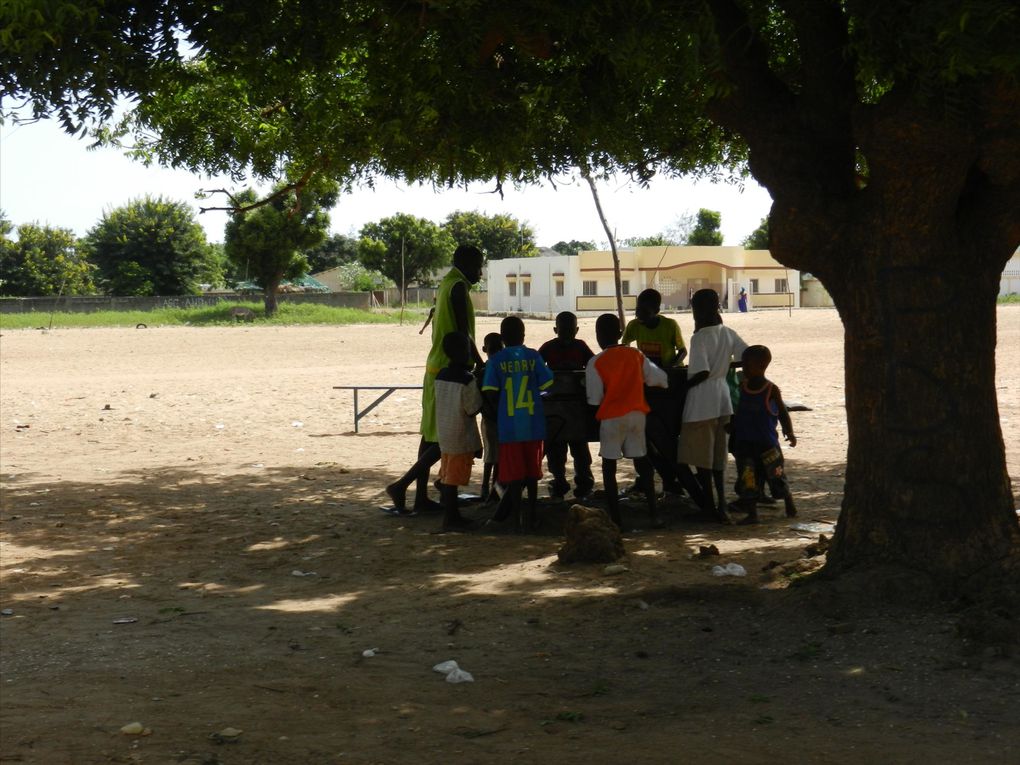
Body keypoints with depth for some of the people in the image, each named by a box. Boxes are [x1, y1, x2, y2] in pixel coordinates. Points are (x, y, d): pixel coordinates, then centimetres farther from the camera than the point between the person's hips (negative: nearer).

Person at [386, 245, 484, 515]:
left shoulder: (445, 285, 15)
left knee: (431, 434, 11)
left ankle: (421, 496, 15)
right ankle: (401, 485, -10)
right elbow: (463, 335, -18)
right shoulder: (458, 288, -14)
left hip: (435, 368, 10)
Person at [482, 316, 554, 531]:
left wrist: (501, 406, 8)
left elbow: (490, 393, -10)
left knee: (513, 473, 3)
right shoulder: (533, 356, 0)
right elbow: (547, 385, -1)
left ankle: (518, 513, -8)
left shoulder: (496, 360, -5)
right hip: (534, 425, 2)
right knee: (532, 472, 12)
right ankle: (531, 513, 17)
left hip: (509, 425, -1)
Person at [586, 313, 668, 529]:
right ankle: (652, 512, 8)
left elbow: (594, 399, -6)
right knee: (642, 462, 12)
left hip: (612, 417, -4)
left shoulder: (596, 363, -7)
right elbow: (660, 378, 8)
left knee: (609, 466, 6)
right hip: (637, 414, 4)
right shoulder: (636, 355, 4)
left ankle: (615, 517, 2)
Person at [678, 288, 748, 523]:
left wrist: (683, 385, -8)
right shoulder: (728, 333, 4)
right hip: (722, 397, 7)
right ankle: (720, 501, 14)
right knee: (718, 452, 15)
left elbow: (702, 372, -23)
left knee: (701, 455, 2)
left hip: (702, 400, -7)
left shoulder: (700, 337, -16)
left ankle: (708, 505, 4)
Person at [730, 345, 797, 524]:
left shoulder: (771, 390, -7)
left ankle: (790, 507, 25)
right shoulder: (743, 388, 5)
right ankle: (752, 513, 3)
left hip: (766, 443, -4)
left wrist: (789, 432, -11)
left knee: (776, 476, 5)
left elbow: (783, 413, -1)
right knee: (748, 479, -1)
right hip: (744, 442, 4)